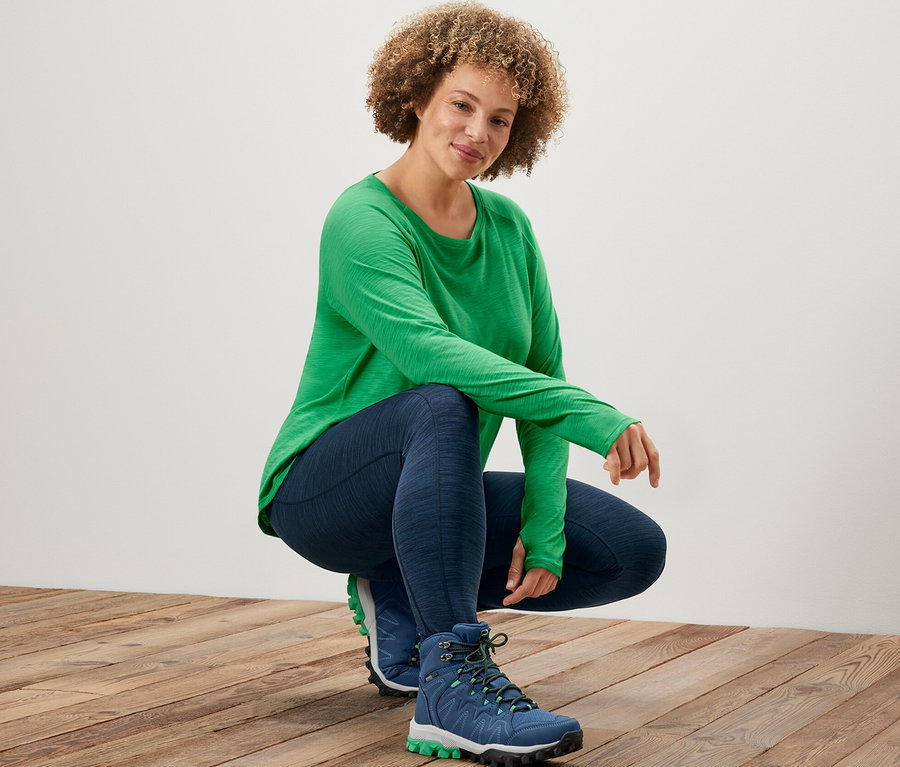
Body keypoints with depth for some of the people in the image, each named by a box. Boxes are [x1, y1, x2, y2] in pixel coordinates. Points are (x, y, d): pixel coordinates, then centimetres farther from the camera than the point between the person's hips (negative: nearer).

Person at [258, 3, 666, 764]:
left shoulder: (508, 225, 2)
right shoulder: (362, 222, -20)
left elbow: (542, 378, 0)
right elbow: (428, 349, -37)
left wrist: (545, 523, -13)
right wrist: (589, 415, -44)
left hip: (435, 497, 7)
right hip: (323, 489, -7)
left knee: (635, 550, -6)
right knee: (443, 406, -38)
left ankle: (400, 604, 5)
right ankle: (452, 686, -40)